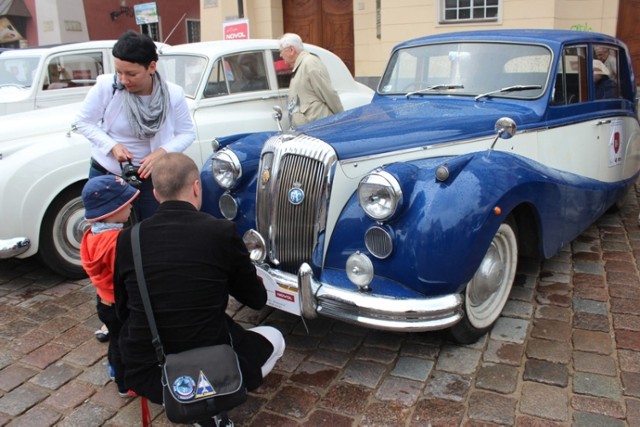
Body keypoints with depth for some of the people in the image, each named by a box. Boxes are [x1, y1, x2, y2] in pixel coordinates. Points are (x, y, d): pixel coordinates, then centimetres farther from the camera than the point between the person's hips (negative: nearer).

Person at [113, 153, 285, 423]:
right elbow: (257, 299, 1)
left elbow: (124, 312, 8)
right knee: (274, 338, 24)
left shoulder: (127, 239, -5)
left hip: (142, 376, 5)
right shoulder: (222, 233, -14)